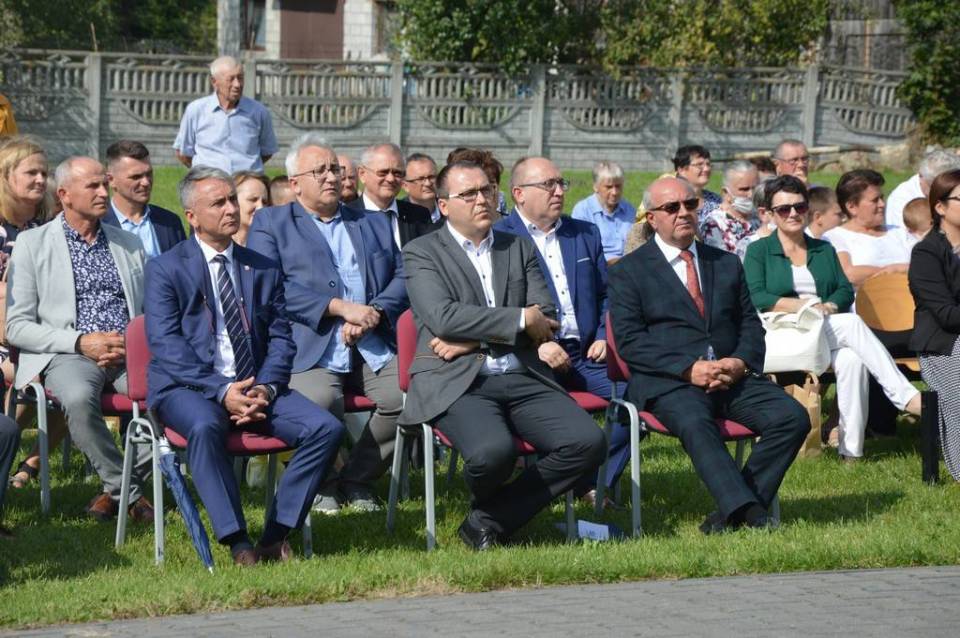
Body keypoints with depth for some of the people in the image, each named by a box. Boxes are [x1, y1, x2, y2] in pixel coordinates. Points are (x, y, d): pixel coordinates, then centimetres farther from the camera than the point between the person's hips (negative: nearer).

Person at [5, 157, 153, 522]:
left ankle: (119, 488, -13)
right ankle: (125, 489, -20)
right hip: (67, 355, -3)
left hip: (130, 354, 3)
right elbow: (17, 327, 0)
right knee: (78, 398, -38)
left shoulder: (129, 245, 21)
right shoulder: (33, 244, 8)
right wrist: (81, 342, -12)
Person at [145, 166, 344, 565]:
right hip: (188, 386, -4)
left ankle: (276, 535, -16)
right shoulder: (166, 270, 3)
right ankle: (237, 542, -35)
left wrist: (265, 388, -10)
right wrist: (221, 391, -20)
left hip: (255, 386, 4)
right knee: (204, 427, -39)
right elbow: (167, 346, -8)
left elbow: (281, 338, 11)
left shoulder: (264, 270, 17)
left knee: (326, 428, -20)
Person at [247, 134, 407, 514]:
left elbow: (402, 277, 16)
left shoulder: (374, 224, 26)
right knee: (318, 399, -34)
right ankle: (323, 483, -4)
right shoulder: (270, 223, 13)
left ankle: (357, 480, -2)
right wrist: (341, 307, -12)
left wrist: (373, 314, -6)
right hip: (311, 350, -4)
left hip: (373, 347, 4)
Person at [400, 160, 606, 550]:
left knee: (588, 442, -21)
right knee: (493, 451, -35)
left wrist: (473, 339, -6)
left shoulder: (520, 249, 19)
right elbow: (443, 316, -10)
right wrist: (521, 320, -8)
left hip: (523, 379, 5)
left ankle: (490, 519, -8)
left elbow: (546, 319, 8)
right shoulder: (421, 253, 7)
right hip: (457, 384, -5)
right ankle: (487, 503, 4)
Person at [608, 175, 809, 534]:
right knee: (695, 423, -38)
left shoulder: (727, 264, 23)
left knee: (792, 417, -21)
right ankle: (749, 512, -47)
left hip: (733, 377, 5)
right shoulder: (628, 272, 8)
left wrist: (741, 362, -5)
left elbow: (750, 325, 19)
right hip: (666, 383, -4)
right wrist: (688, 369, -15)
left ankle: (732, 514, -22)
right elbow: (629, 342, -3)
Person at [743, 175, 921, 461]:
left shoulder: (824, 250, 25)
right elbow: (755, 298, -6)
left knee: (852, 360, -33)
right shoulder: (759, 251, 10)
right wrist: (802, 306, -17)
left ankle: (851, 449, -36)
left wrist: (830, 306, -13)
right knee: (853, 324, -29)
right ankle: (906, 396, -32)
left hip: (829, 332, 4)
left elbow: (846, 290, 11)